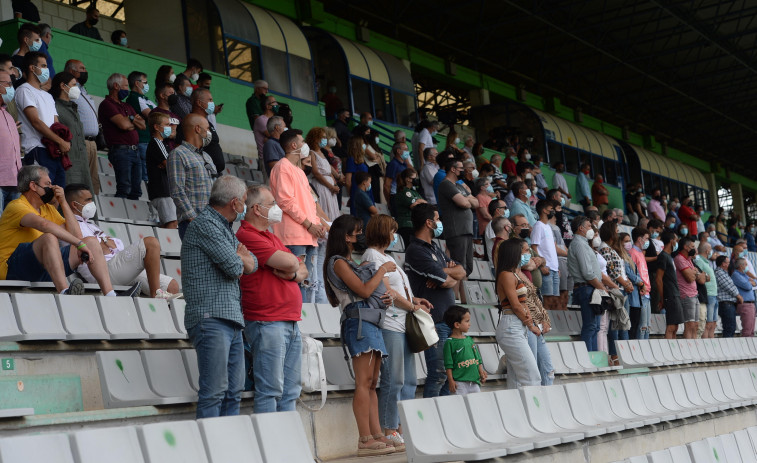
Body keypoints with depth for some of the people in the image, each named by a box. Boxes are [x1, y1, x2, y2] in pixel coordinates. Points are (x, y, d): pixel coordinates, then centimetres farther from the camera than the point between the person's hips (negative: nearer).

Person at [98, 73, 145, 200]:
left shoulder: (126, 106, 25)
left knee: (136, 191, 4)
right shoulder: (107, 104, -3)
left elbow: (143, 125, 18)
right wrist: (133, 120, 7)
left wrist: (131, 119, -2)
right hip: (121, 150, -8)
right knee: (124, 189, -16)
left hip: (135, 151, 8)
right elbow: (123, 124, -15)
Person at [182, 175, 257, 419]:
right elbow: (234, 267, -14)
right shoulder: (205, 224, -8)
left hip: (232, 320, 10)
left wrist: (239, 259, -3)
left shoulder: (224, 228, 22)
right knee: (215, 390, -12)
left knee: (234, 392, 8)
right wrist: (238, 260, 9)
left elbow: (251, 264, 20)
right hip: (211, 319, -10)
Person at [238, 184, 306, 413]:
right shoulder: (247, 236, -10)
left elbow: (303, 271, 21)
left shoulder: (271, 237, 22)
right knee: (270, 390, -8)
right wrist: (291, 265, 5)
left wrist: (292, 273, -2)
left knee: (290, 391, 9)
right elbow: (289, 262, -18)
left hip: (291, 323, 9)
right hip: (267, 323, -9)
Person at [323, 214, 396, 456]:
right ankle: (365, 440, -16)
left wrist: (384, 298, 5)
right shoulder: (338, 263, -5)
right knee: (364, 382, -13)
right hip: (359, 321, -10)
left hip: (372, 321, 10)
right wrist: (383, 270, -2)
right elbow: (363, 290, -13)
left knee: (372, 383, 6)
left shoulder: (354, 262, 22)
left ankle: (377, 436, 6)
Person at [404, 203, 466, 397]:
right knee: (438, 374, -8)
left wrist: (444, 272, -8)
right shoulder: (416, 251, -13)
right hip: (435, 321, -9)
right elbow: (447, 282, -18)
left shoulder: (434, 247, 18)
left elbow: (461, 272, 12)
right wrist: (449, 277, 5)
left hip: (448, 319, 9)